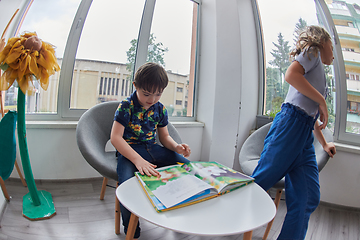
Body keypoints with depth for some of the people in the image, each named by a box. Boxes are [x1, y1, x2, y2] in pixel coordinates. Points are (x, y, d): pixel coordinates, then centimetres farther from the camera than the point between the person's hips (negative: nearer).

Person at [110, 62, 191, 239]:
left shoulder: (160, 109, 6)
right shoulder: (126, 106, -9)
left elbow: (164, 137, 14)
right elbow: (115, 137, -16)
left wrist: (176, 147, -11)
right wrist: (137, 160, -29)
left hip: (153, 149, 5)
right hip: (130, 150, -4)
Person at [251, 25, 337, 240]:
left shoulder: (320, 73, 34)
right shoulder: (313, 51, 10)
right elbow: (291, 75, -13)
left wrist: (324, 143, 37)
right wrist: (322, 101, -7)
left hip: (305, 137, 9)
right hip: (291, 124, -9)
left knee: (308, 199, 0)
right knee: (259, 182, -9)